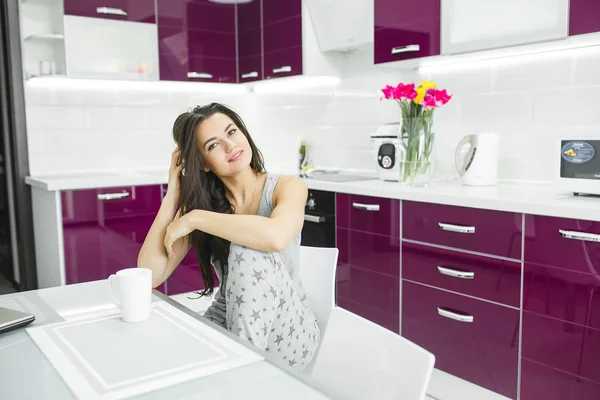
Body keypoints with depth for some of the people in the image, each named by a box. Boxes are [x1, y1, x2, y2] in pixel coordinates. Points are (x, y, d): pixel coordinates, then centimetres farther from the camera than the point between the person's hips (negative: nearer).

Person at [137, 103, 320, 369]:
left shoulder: (287, 187, -11)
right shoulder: (202, 201, -2)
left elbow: (276, 236, -37)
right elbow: (150, 274, -12)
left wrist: (194, 218, -27)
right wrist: (173, 193, -14)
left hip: (286, 332, -1)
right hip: (225, 324, 2)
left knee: (250, 249, -30)